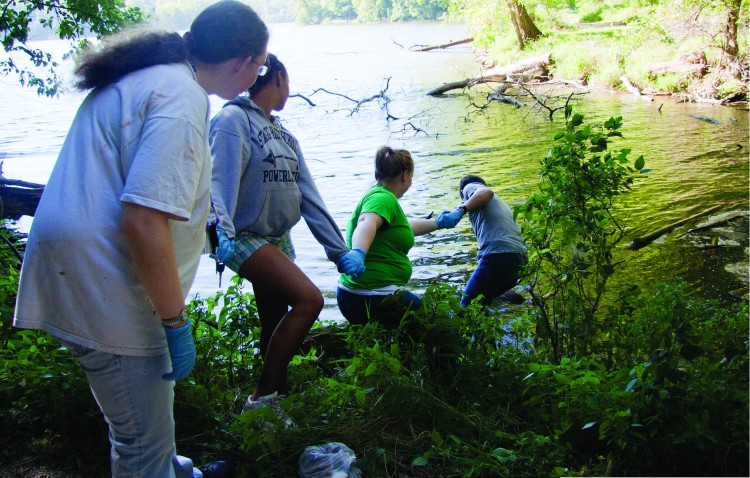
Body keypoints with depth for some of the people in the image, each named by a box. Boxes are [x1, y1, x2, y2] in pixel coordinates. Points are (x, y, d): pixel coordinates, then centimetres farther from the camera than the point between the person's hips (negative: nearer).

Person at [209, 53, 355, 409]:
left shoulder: (283, 134, 14)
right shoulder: (233, 120, -10)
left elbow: (308, 194, 12)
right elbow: (220, 180, -23)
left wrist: (340, 250, 9)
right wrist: (222, 232, -40)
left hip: (280, 240, 8)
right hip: (246, 239, -8)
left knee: (276, 326, 14)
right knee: (309, 299, -22)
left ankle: (279, 394, 27)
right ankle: (262, 396, -14)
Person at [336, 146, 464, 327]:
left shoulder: (380, 195, 16)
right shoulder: (383, 198, -15)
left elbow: (405, 226, 32)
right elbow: (367, 223, -37)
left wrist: (438, 223, 44)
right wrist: (358, 253, -56)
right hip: (378, 301, -10)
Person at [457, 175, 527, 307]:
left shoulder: (469, 187, 13)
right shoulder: (498, 202, 35)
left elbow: (486, 192, -11)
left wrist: (461, 209, -17)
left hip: (498, 254, -8)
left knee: (468, 303, -5)